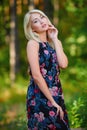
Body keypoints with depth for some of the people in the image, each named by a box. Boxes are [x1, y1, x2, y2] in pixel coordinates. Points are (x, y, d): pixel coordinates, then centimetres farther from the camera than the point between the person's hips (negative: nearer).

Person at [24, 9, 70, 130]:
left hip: (56, 95, 6)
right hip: (39, 96, -6)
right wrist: (52, 101, -15)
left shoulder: (55, 42, 10)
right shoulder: (33, 43, -8)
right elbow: (36, 75, -16)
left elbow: (63, 64, -9)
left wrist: (55, 39, -3)